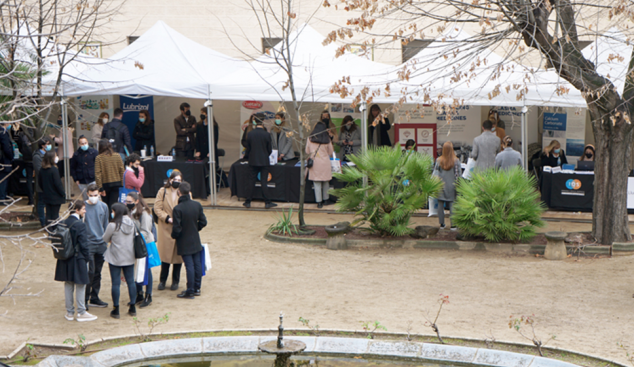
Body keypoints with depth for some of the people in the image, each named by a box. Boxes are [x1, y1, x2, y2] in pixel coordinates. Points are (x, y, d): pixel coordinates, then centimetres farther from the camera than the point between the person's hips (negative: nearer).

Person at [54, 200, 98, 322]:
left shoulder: (63, 223, 2)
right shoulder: (80, 225, -18)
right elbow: (83, 244, -16)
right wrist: (87, 257, -4)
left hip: (65, 260, 6)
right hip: (78, 259, -6)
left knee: (68, 285, 14)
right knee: (80, 286, 4)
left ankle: (69, 313, 20)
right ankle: (81, 313, 10)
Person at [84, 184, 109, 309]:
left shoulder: (103, 206, 6)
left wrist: (106, 241, 15)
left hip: (101, 244, 4)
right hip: (88, 244, -4)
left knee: (97, 273, 10)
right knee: (90, 272, -8)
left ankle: (94, 298, 20)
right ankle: (85, 299, 2)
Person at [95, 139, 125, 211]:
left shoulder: (98, 158, -10)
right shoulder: (117, 156, -3)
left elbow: (97, 174, -12)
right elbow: (121, 171, -1)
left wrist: (100, 188, -9)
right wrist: (122, 184, 6)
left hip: (105, 184, -1)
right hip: (116, 183, 2)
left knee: (106, 205, 14)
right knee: (113, 205, 1)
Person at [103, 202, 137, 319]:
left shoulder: (113, 225, -16)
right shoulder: (131, 224, 0)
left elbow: (105, 239, -4)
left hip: (116, 258, -5)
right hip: (129, 257, 5)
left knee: (116, 283, 2)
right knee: (131, 281, 11)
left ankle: (116, 310, 6)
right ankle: (132, 308, 17)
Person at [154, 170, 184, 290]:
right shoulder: (162, 192, 2)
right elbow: (157, 208, -3)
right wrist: (167, 218, -15)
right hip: (165, 228, 0)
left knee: (178, 255, 5)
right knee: (165, 254, 3)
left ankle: (175, 281, 18)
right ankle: (162, 280, 16)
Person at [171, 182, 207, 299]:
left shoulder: (178, 209, -21)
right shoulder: (197, 205, -5)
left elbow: (177, 228, -20)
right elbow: (203, 222, 2)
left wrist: (174, 236, 0)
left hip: (184, 242, -5)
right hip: (196, 241, 5)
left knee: (189, 266, -2)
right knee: (197, 264, 13)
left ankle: (190, 292, 3)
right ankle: (197, 288, 22)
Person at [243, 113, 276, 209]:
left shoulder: (250, 134, -7)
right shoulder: (266, 135, -12)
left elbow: (248, 148, 1)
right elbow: (269, 150, -4)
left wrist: (246, 156, 21)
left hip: (253, 161, 2)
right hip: (264, 161, -2)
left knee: (251, 181, 9)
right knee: (264, 181, 3)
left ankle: (248, 202, 12)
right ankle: (267, 202, 4)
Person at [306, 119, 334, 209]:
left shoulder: (310, 139, -2)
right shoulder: (327, 139, -2)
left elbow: (307, 152, 7)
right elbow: (330, 152, 9)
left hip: (314, 162, 0)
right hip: (325, 163, 0)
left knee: (316, 183, 3)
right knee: (326, 182, 14)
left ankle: (319, 202, 3)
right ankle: (326, 199, 24)